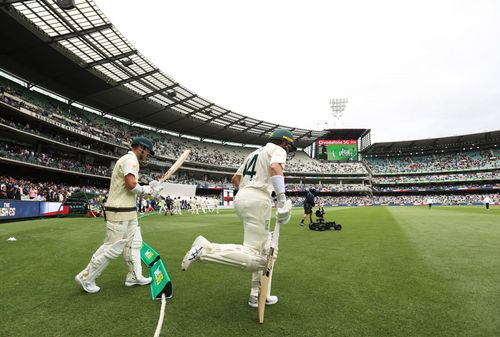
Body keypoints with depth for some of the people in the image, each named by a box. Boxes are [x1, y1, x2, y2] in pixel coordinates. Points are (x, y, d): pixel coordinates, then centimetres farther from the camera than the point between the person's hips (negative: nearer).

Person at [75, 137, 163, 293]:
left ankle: (134, 277, 23)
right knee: (113, 247, -2)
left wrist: (148, 187, 5)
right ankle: (86, 278, 14)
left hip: (128, 212, 11)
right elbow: (132, 185, -28)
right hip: (119, 211, -11)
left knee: (134, 243, 14)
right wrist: (147, 190, -11)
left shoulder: (127, 160, 18)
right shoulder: (130, 159, -14)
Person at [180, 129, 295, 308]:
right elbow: (275, 167, -20)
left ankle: (258, 296, 22)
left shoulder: (254, 152, 28)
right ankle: (205, 249, -22)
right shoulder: (277, 149, 4)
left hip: (241, 198, 9)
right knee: (253, 257, -13)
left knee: (265, 250, 19)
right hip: (258, 200, -9)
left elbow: (235, 178, 29)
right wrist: (282, 200, -28)